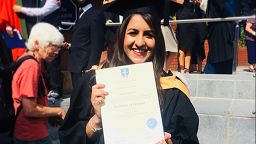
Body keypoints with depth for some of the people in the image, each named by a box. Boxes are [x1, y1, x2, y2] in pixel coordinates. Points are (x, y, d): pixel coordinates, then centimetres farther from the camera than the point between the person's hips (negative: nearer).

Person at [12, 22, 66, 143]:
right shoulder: (31, 66, -23)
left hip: (33, 132, 9)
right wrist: (59, 111, -11)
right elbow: (30, 110, -24)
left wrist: (52, 115, 3)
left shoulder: (28, 60, 4)